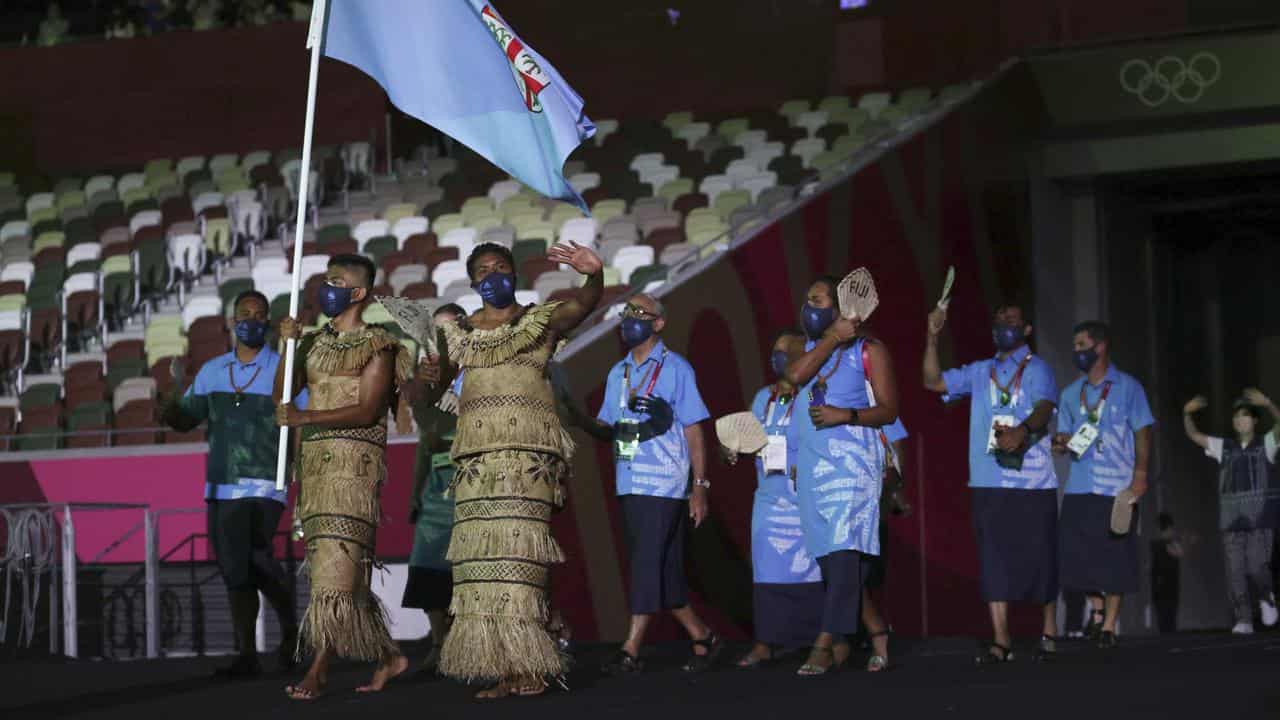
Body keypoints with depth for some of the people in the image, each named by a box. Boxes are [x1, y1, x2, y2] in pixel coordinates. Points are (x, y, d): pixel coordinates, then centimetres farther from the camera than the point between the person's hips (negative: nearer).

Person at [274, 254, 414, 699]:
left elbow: (367, 411, -11)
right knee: (335, 564, 7)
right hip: (314, 460, 7)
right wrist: (288, 344, -1)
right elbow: (283, 391, 11)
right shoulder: (317, 342, 19)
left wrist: (304, 418, -18)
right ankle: (388, 656, 18)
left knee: (336, 560, -13)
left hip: (354, 461, -7)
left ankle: (318, 672, -18)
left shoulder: (376, 345, -1)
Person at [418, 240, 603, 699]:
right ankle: (500, 668, -1)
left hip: (528, 449, -4)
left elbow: (584, 305, -13)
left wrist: (595, 275, -35)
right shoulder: (460, 333, 17)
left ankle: (526, 666, -13)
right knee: (480, 553, -3)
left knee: (518, 547, -13)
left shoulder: (539, 320, 6)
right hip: (476, 452, 4)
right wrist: (429, 379, -9)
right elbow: (434, 391, 15)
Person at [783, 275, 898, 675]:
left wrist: (845, 415, -17)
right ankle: (841, 644, 12)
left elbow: (889, 410, -3)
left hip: (853, 460, -6)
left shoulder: (869, 350, 2)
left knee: (844, 549, -16)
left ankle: (825, 643, -23)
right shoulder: (811, 349, 18)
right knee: (826, 553, 6)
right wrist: (833, 338, -6)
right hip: (812, 463, 6)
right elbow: (794, 376, -6)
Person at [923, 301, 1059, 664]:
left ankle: (1049, 632, 15)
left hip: (1032, 481, -4)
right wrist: (932, 338, 4)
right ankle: (1000, 640, -1)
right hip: (988, 481, 4)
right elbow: (934, 381, 16)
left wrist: (1023, 430, -37)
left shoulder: (1036, 368, 2)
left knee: (1038, 556, 1)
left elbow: (1044, 408, -15)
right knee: (993, 559, -1)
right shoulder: (980, 372, 18)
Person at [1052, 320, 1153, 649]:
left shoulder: (1127, 387, 2)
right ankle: (1097, 607, 23)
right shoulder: (1070, 394, 13)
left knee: (1115, 556, -2)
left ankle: (1109, 625, 6)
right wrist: (1061, 443, -8)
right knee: (1079, 554, 0)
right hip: (1079, 488, 4)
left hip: (1117, 487, -4)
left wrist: (1140, 474, -10)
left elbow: (1142, 432, 0)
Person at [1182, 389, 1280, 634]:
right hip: (1232, 521, 3)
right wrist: (1188, 413, -7)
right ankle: (1244, 620, 2)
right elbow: (1194, 435, 11)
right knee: (1236, 572, -2)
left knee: (1257, 566, -12)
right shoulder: (1224, 447, 15)